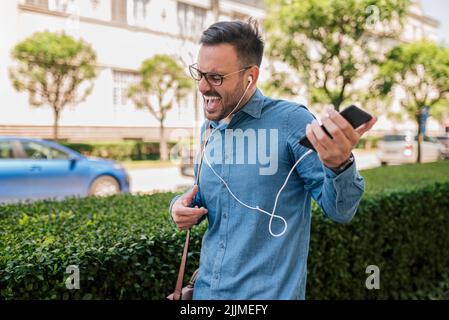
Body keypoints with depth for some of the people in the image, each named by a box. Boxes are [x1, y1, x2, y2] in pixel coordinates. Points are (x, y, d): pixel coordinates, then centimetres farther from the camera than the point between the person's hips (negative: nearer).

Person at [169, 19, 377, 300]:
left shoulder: (291, 121, -15)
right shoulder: (209, 129, 3)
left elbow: (340, 211, -15)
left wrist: (340, 165, -35)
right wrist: (184, 205, -5)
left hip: (270, 292, -6)